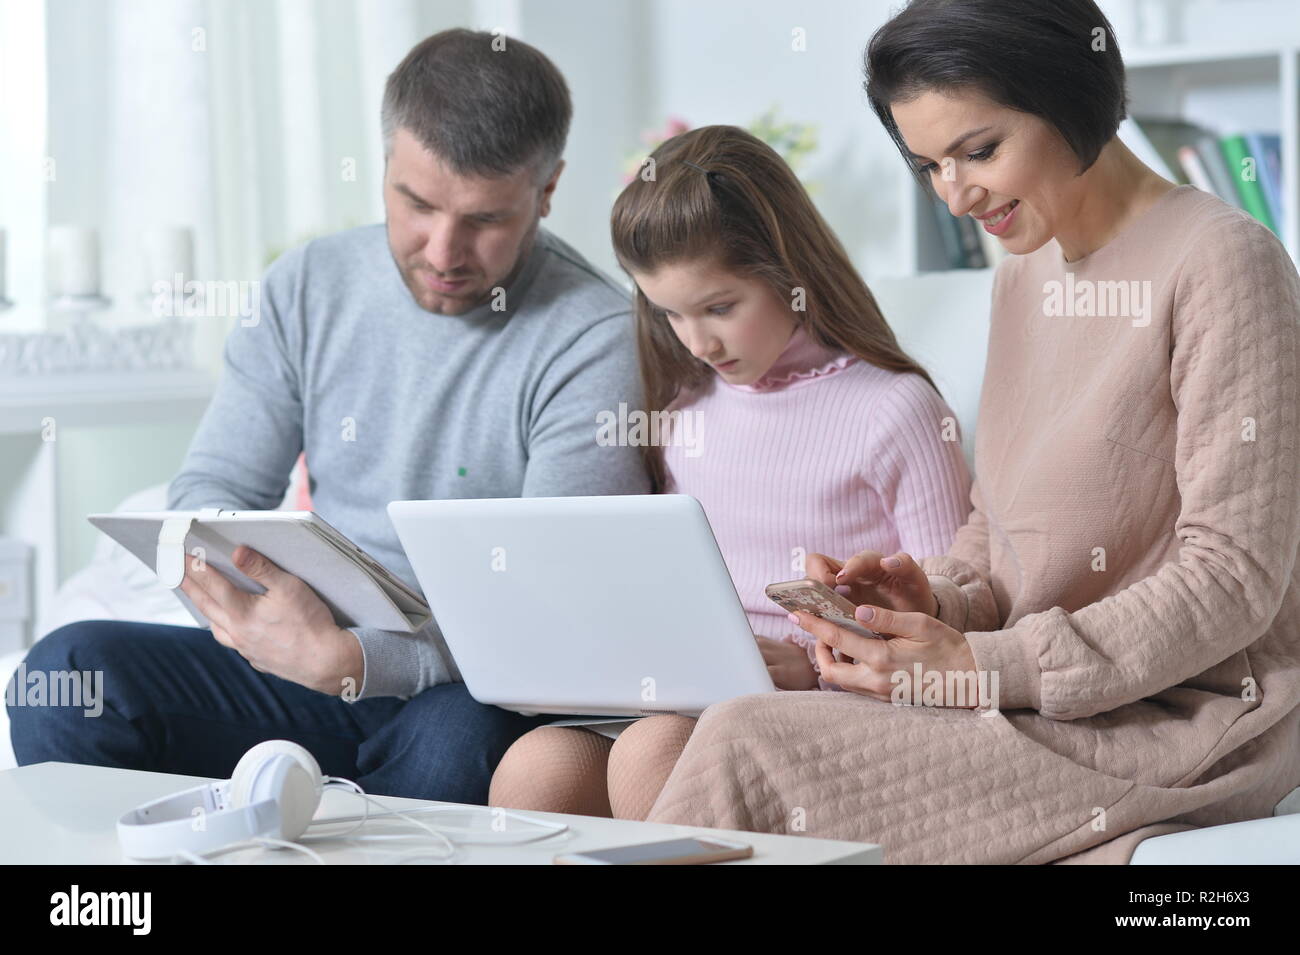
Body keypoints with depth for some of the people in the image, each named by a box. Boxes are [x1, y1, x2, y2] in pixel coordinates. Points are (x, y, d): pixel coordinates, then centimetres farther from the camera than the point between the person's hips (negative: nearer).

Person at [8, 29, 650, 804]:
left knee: (456, 738, -40)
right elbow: (214, 486, 10)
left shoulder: (596, 340, -12)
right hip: (307, 667, 4)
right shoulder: (310, 286, 6)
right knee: (70, 668, -20)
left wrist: (351, 662, -33)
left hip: (478, 693, -4)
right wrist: (226, 569, -16)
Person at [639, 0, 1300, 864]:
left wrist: (982, 668, -19)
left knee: (749, 749, -22)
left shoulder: (1218, 261, -11)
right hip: (1049, 700, 7)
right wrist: (935, 602, -3)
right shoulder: (1027, 271, 15)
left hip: (1185, 720, -7)